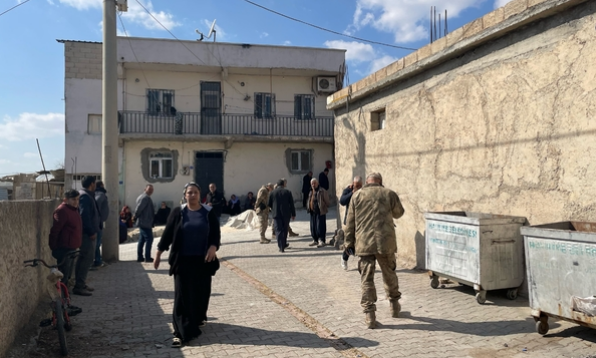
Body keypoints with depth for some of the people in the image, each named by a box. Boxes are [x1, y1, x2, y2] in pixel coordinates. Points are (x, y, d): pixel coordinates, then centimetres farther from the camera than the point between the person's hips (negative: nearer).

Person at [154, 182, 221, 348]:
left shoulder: (209, 212, 1)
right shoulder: (177, 212, 0)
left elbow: (216, 233, 0)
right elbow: (168, 233, 3)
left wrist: (213, 247, -19)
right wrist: (159, 252, 1)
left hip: (203, 260, 1)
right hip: (183, 260, -1)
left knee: (202, 292, 12)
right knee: (182, 295, -3)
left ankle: (199, 318, 39)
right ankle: (181, 333, -1)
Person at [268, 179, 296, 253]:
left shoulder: (272, 193, -1)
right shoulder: (288, 192, -1)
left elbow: (269, 204, 4)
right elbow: (291, 204, 0)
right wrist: (293, 214, 7)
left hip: (276, 214, -1)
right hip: (286, 214, 1)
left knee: (279, 230, 1)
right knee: (285, 230, 16)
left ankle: (281, 247, -6)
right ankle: (284, 244, 29)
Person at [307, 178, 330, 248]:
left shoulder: (322, 191, -8)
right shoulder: (311, 192, 16)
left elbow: (327, 201, -7)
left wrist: (325, 208, -7)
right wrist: (308, 209, 14)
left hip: (320, 212, -8)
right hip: (313, 212, 8)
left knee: (320, 226, -8)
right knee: (313, 226, 11)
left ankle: (322, 241, -3)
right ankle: (315, 240, 23)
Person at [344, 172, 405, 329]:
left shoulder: (357, 195, 5)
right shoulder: (389, 194, 4)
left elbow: (350, 222, 6)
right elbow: (399, 213, 20)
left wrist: (349, 242, 12)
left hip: (364, 244, 0)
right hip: (385, 242, 1)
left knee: (367, 279, 3)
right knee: (389, 274, 20)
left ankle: (369, 315, 3)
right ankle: (394, 304, 35)